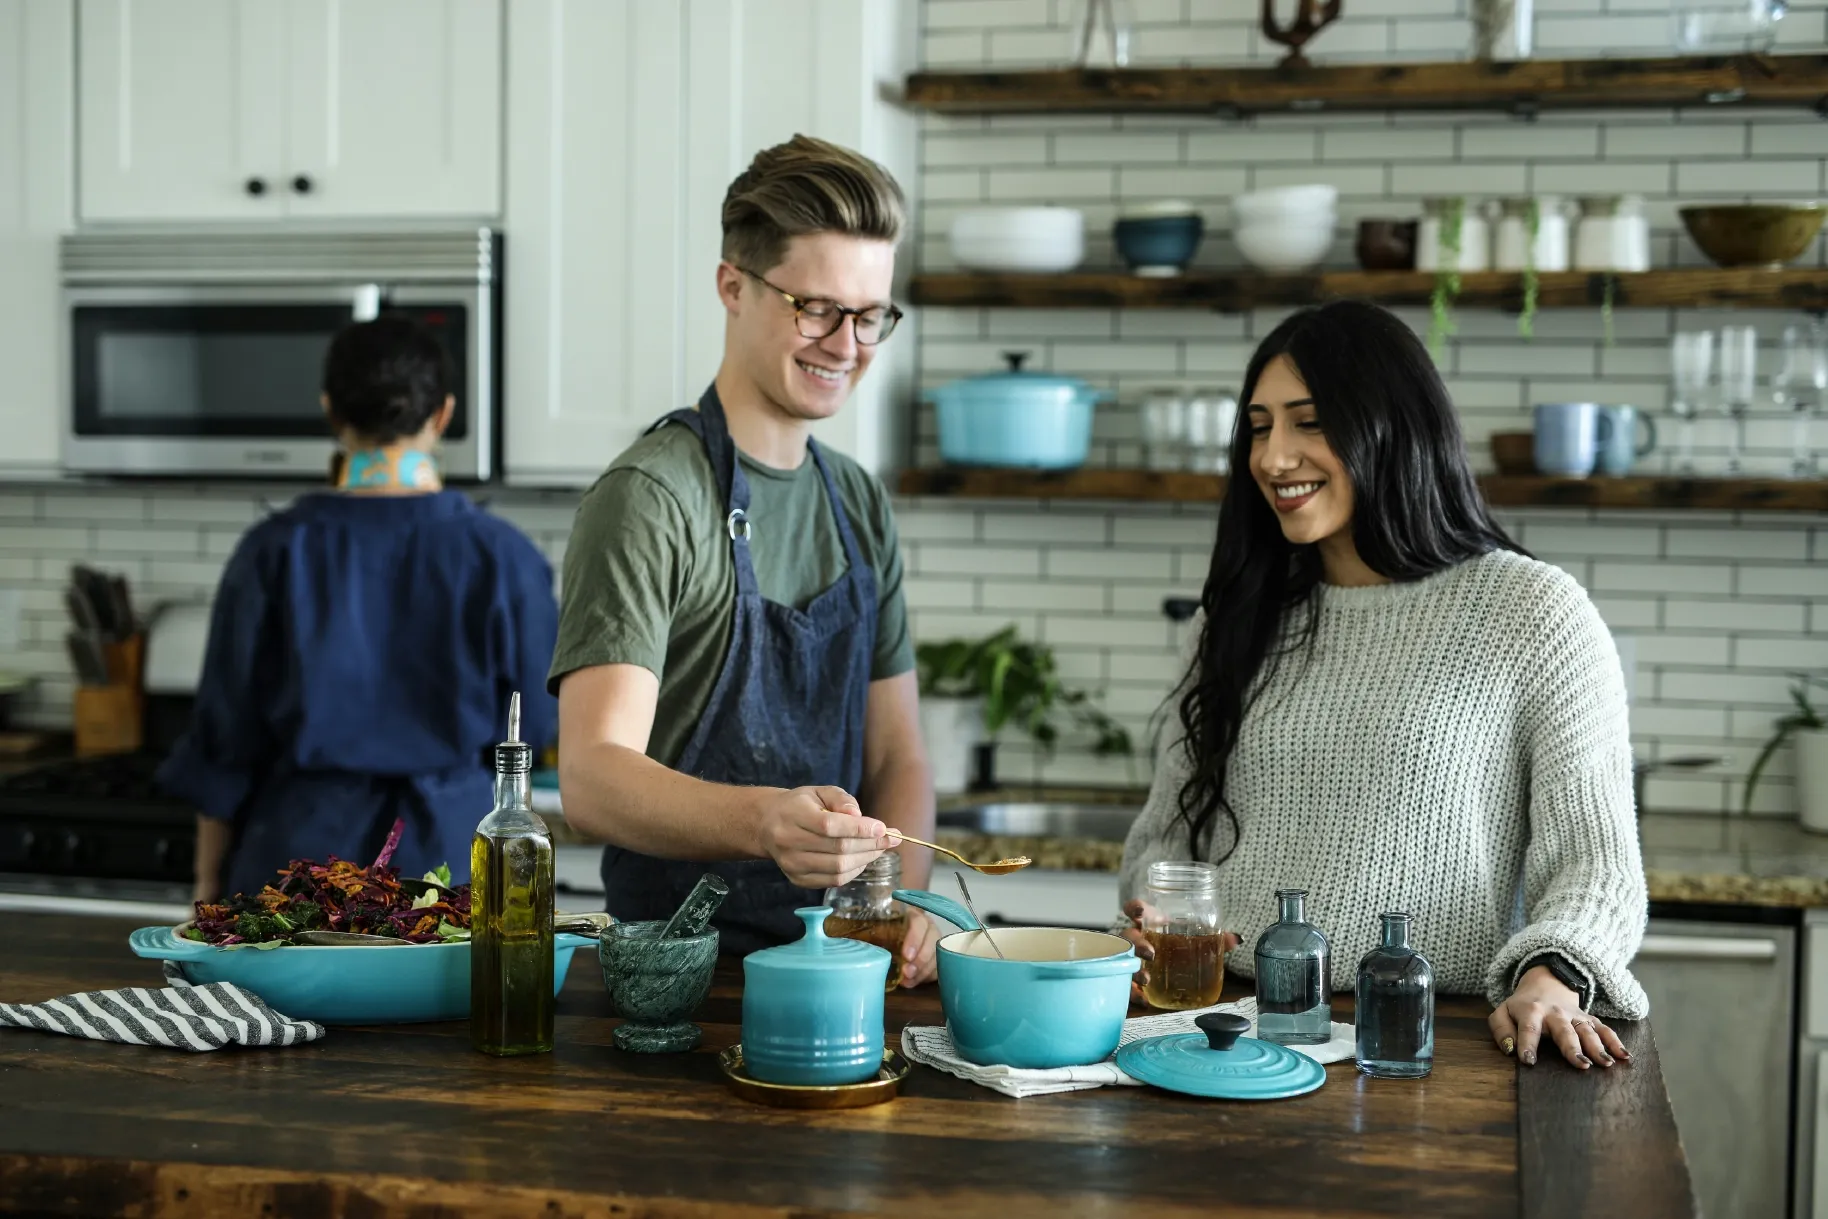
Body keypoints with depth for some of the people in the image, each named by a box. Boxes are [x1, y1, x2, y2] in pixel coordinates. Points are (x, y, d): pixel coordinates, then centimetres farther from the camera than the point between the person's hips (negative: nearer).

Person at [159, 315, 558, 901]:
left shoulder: (276, 551, -6)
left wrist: (210, 881, 8)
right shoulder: (498, 555, -7)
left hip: (307, 847, 1)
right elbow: (534, 720, 4)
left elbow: (225, 733, -2)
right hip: (448, 847, 0)